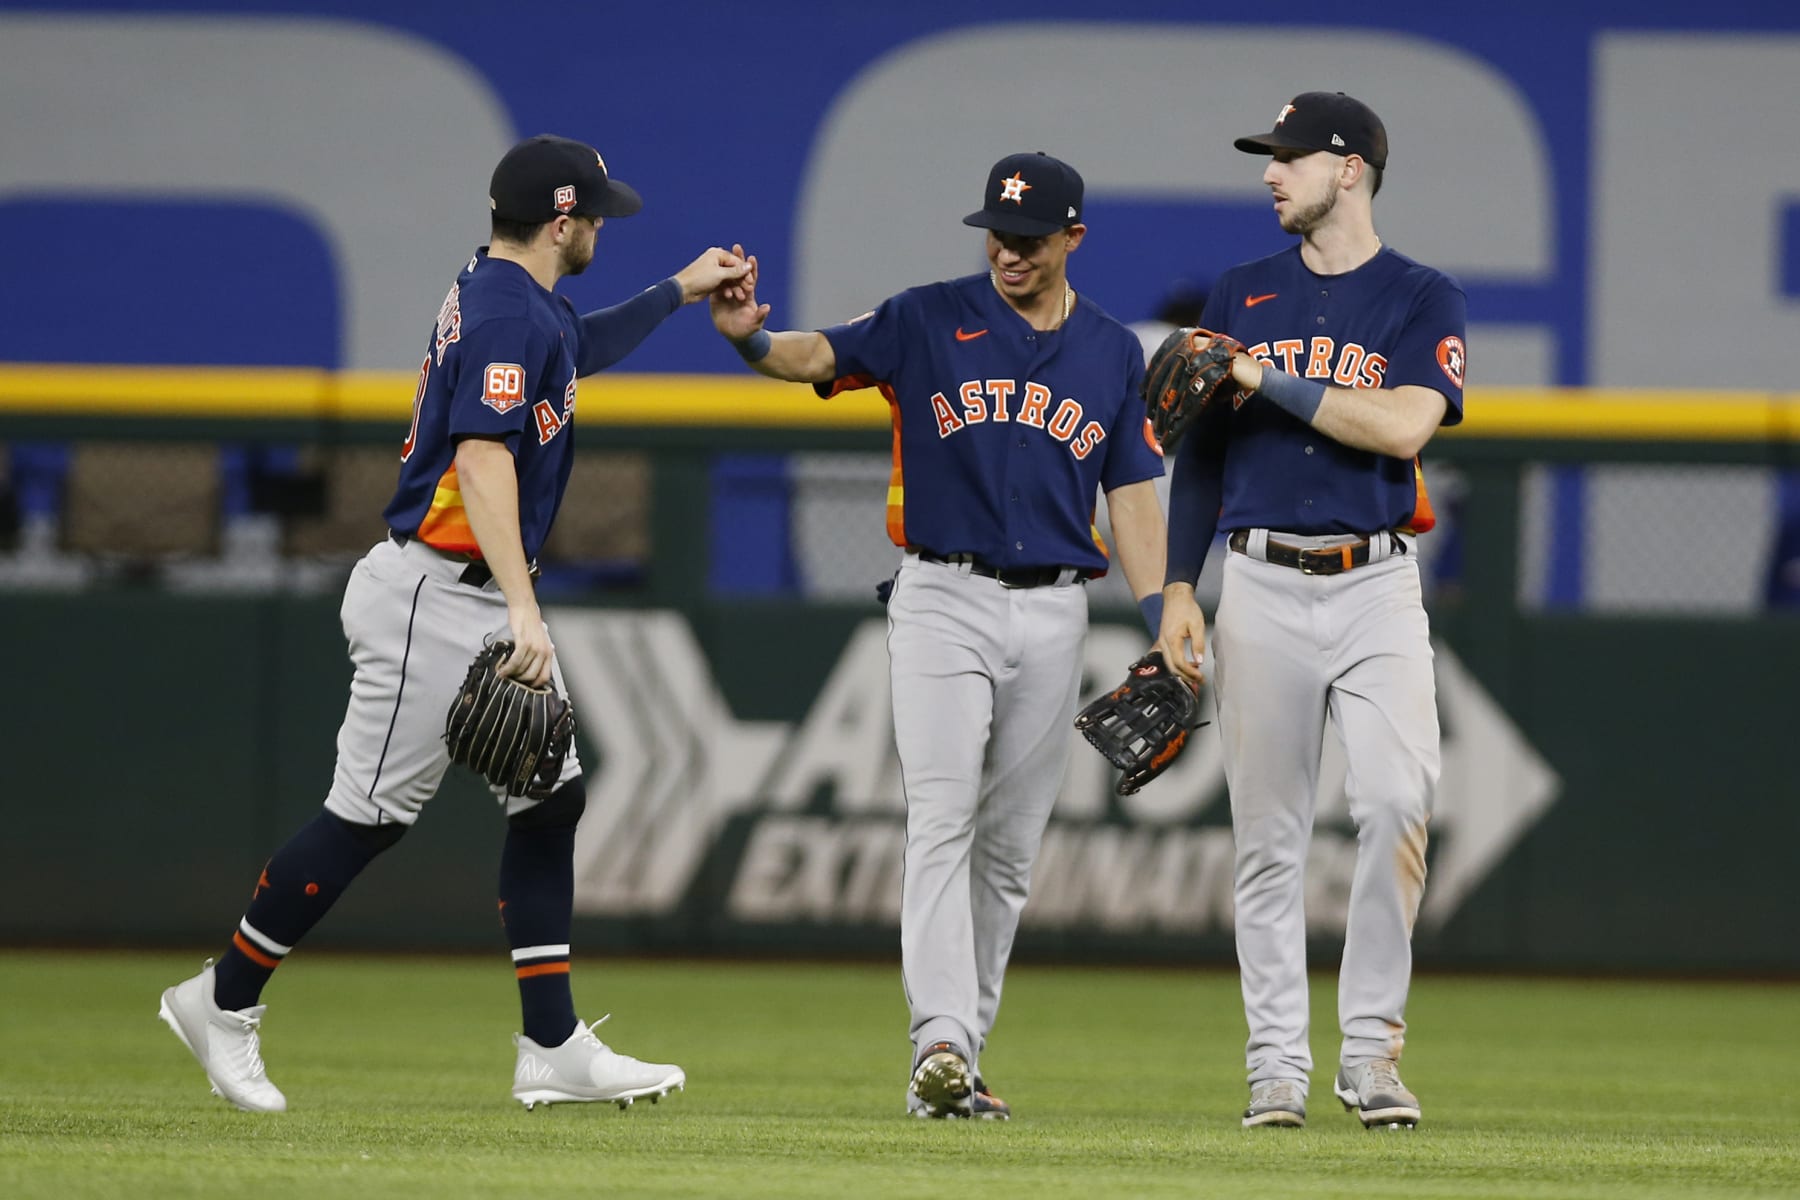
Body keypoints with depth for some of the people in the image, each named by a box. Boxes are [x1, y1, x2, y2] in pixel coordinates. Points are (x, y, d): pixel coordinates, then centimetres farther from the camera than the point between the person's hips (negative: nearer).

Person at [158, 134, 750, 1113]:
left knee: (550, 798, 5)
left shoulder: (503, 294, 13)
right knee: (372, 813, -4)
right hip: (432, 599, -11)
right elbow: (483, 458, -30)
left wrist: (676, 293, 35)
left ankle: (554, 1051, 4)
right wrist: (522, 611, -36)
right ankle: (223, 1002, 9)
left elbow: (572, 350, 39)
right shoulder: (506, 314, -18)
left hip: (490, 597, 11)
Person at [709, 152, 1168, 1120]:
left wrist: (1164, 618, 0)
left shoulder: (1112, 352, 9)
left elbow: (1131, 495, 11)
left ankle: (965, 1059, 14)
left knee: (1009, 844, 6)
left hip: (1053, 613, 3)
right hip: (943, 600, -3)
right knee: (941, 822, -15)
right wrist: (749, 337, -35)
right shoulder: (930, 322, 0)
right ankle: (939, 1043, -25)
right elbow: (820, 357, -12)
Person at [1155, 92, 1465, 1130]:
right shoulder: (1241, 296, 12)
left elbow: (1403, 425, -15)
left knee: (1399, 803, -16)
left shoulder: (1423, 300, 2)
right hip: (1263, 587, 3)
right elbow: (1203, 446, 14)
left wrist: (1270, 380, -14)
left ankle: (1372, 1047, -7)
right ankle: (1278, 1063, 6)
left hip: (1378, 587, -2)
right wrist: (1179, 590, 6)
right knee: (1268, 832, 1)